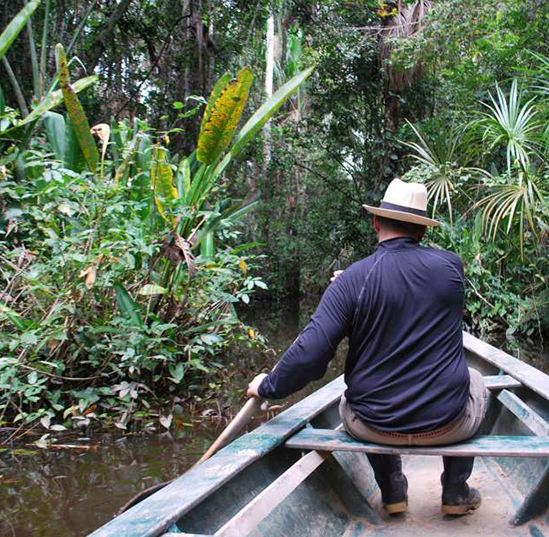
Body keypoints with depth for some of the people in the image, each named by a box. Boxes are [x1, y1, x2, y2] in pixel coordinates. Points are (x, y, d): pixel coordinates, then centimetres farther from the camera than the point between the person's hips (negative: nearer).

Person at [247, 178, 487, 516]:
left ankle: (392, 490, 33)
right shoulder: (451, 266, -7)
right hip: (447, 424, 1)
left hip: (375, 426, 0)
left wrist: (269, 387, -2)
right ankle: (456, 492, 34)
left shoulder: (351, 281, -15)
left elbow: (310, 354, -20)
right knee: (474, 381, 35)